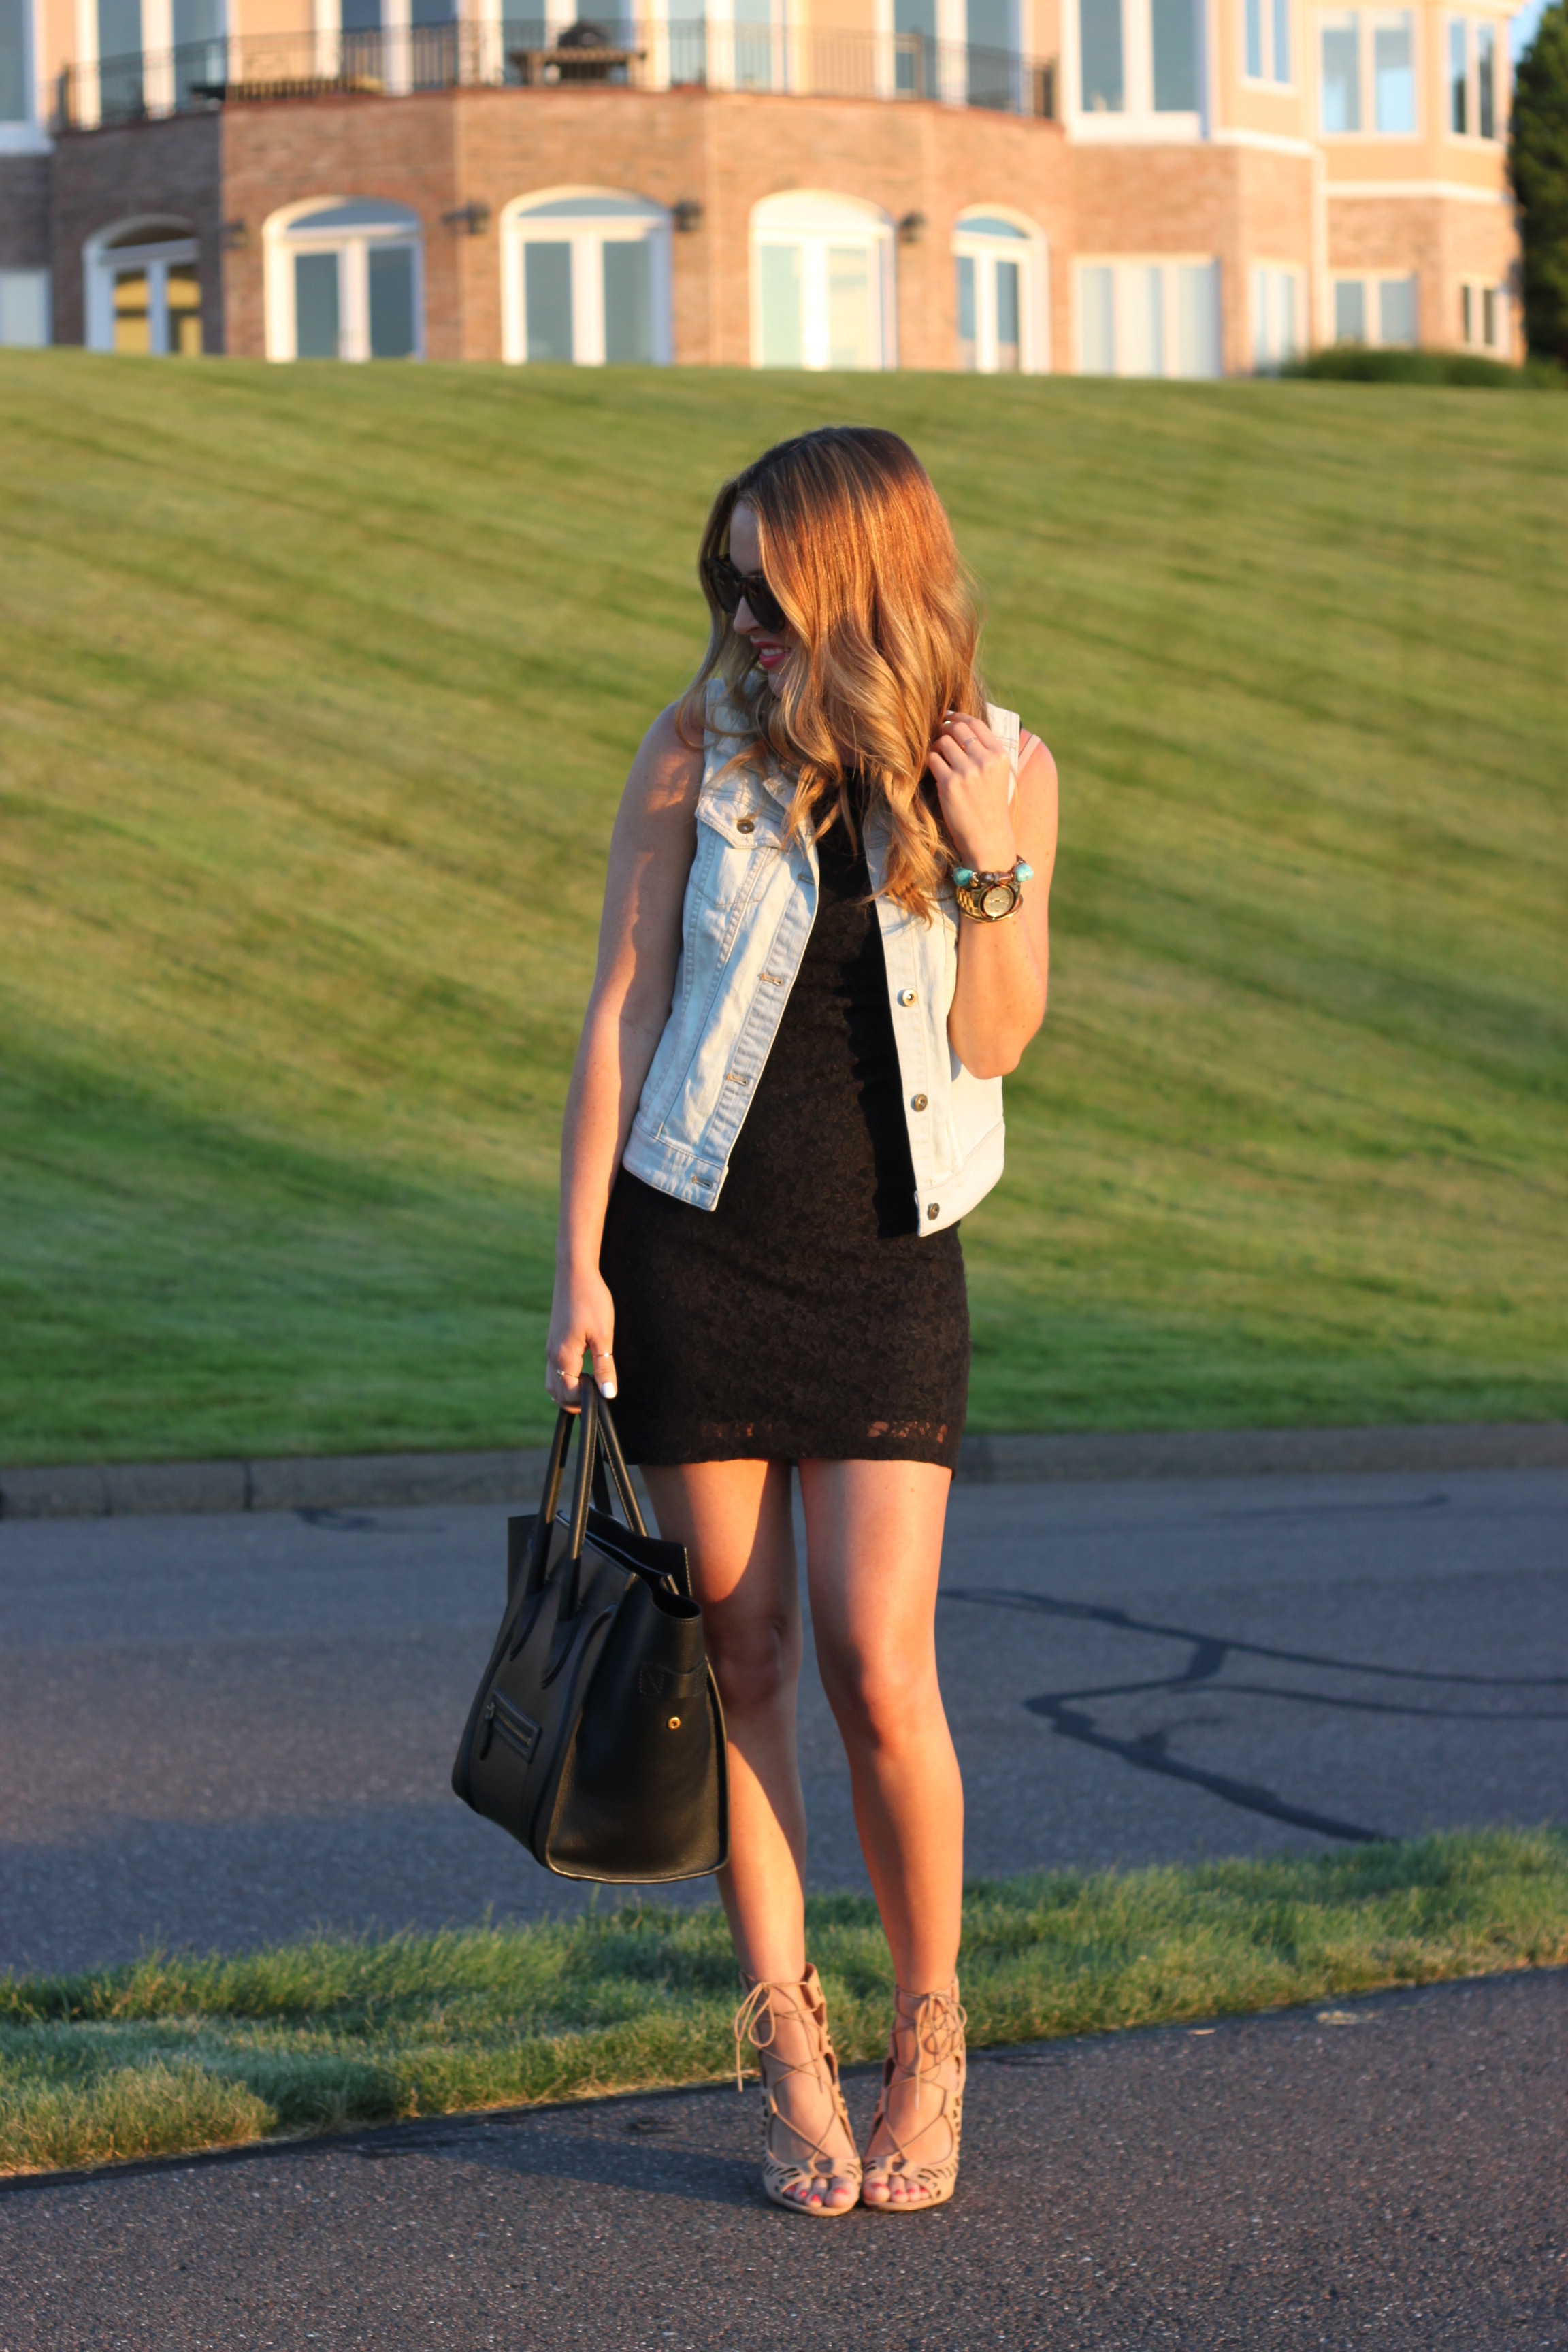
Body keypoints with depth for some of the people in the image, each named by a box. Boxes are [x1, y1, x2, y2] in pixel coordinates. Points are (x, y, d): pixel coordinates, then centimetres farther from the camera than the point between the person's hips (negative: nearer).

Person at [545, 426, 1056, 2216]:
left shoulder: (1004, 770, -1)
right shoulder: (697, 754, -3)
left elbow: (996, 1040, -4)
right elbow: (618, 1012, -1)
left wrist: (983, 860, -19)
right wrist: (578, 1259, -5)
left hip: (884, 1266, 0)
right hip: (692, 1252, 0)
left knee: (879, 1671, -7)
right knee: (743, 1654, 3)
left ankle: (930, 2036, 13)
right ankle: (788, 2050, 14)